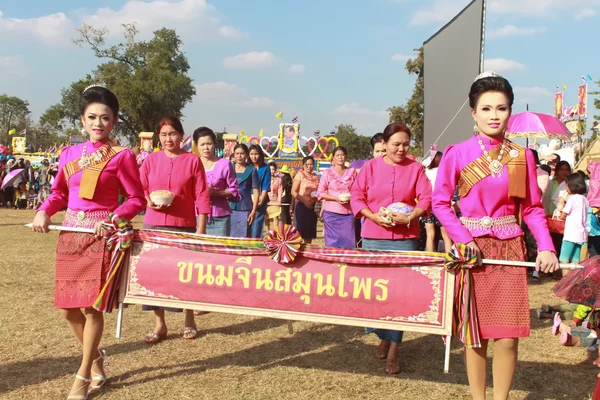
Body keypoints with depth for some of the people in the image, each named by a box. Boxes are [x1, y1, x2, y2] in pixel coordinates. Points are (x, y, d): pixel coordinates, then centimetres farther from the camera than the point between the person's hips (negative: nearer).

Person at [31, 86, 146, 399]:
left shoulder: (122, 156, -5)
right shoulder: (69, 154, 9)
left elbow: (137, 199, -5)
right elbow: (59, 193, 16)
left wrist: (113, 220, -19)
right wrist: (43, 212, -2)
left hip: (101, 234, -5)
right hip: (70, 233, 6)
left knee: (90, 305, -5)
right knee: (68, 308, 8)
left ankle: (83, 373, 13)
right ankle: (95, 357, 33)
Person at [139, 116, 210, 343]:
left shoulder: (193, 161, -2)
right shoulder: (151, 160, 4)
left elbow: (202, 196, -3)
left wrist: (201, 228, -8)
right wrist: (149, 202, -12)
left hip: (184, 226, -2)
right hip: (154, 225, 2)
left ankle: (189, 321, 24)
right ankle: (160, 324, 16)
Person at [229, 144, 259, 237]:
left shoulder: (251, 170, 2)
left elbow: (255, 192, 1)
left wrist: (254, 211, -6)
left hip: (245, 209, -2)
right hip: (229, 208, 2)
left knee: (243, 236, -3)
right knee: (229, 236, 3)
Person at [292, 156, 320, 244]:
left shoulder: (315, 176, 12)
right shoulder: (299, 175, -4)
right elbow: (293, 192, -10)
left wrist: (317, 197, 0)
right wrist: (305, 201, -18)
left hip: (312, 206, 5)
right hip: (301, 205, -5)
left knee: (309, 231, 10)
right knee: (299, 230, -7)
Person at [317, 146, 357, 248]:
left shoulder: (352, 172, 10)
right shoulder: (328, 172, 3)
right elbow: (320, 193, 0)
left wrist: (350, 197, -4)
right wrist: (336, 198, -13)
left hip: (348, 212, 2)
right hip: (332, 212, -2)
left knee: (349, 243, -3)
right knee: (333, 243, 1)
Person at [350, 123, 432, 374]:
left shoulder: (415, 168, 4)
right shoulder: (370, 167, 4)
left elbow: (426, 199, -2)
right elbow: (356, 197, 1)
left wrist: (409, 218, -18)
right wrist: (374, 217, -13)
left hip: (405, 239, -1)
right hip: (373, 237, 1)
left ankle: (393, 350, 5)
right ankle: (384, 337, 28)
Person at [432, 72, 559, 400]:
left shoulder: (522, 157, 2)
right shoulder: (457, 154, -5)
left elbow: (532, 208, 4)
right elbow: (440, 203, -3)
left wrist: (546, 246, -10)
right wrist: (464, 240, -14)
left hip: (509, 249, 2)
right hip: (472, 249, -1)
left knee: (508, 337, 0)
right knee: (475, 333, 6)